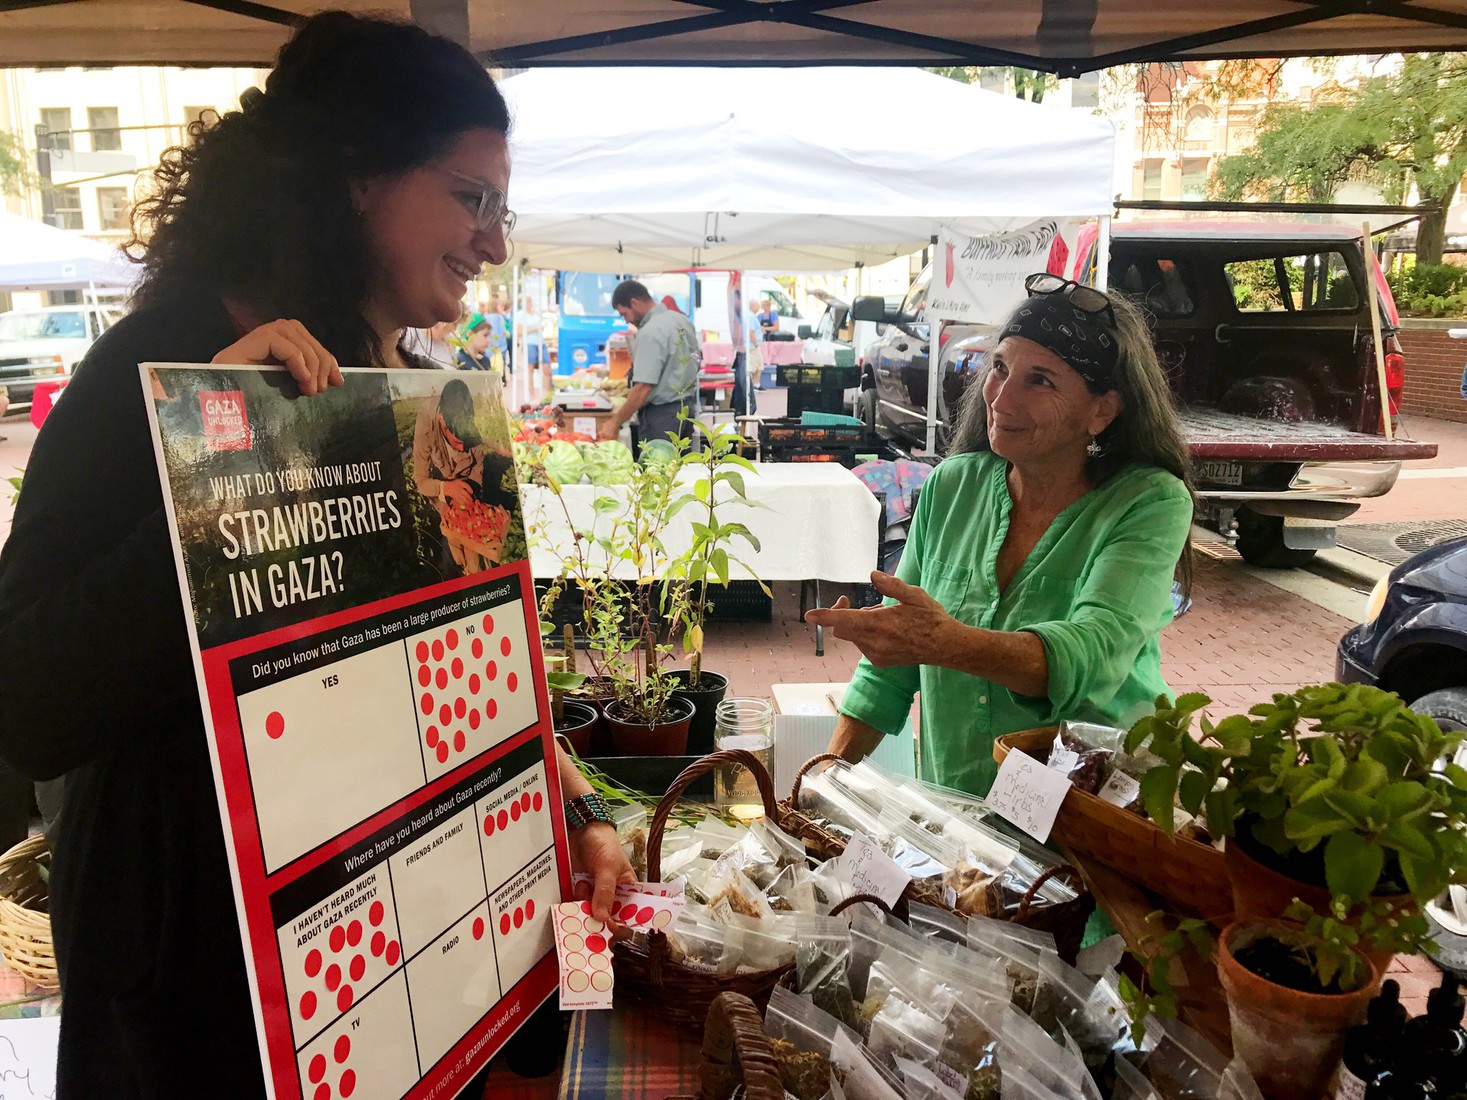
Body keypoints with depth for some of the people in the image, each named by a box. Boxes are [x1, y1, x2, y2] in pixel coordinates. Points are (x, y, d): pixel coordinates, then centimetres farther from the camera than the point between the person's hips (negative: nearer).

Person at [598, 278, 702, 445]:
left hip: (662, 414, -9)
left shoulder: (650, 333, -19)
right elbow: (696, 363, 19)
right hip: (688, 409, 9)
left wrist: (615, 422, -18)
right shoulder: (682, 320, 9)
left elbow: (643, 388, -23)